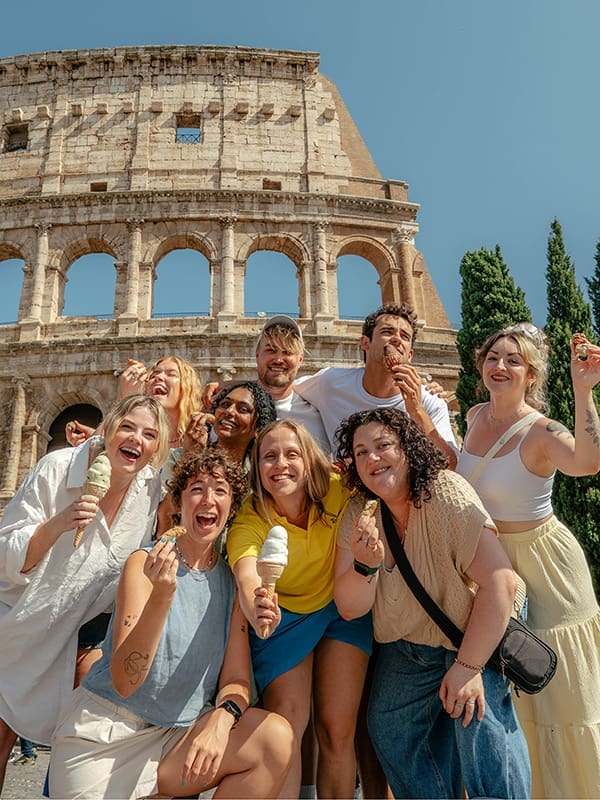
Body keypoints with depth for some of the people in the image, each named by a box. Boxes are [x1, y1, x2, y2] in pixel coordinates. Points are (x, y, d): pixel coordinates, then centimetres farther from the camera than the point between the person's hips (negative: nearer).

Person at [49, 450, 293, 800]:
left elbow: (236, 680, 0)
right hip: (106, 735, -3)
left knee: (276, 737, -18)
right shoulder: (146, 563, -12)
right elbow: (123, 683, -18)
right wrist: (161, 597, -32)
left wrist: (221, 718, -23)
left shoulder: (231, 582, 0)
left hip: (179, 734, 4)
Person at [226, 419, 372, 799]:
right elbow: (247, 579, -42)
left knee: (337, 729, -1)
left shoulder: (338, 492, -23)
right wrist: (258, 611, -64)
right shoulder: (248, 521, -24)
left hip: (342, 610, 1)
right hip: (285, 617, 0)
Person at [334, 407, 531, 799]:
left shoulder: (446, 495, -28)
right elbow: (350, 608, -13)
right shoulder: (358, 515, -13)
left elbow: (501, 582, -30)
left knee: (476, 720, -23)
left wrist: (469, 666, -28)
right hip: (406, 645, 5)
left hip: (477, 634, -4)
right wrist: (365, 565, -34)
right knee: (388, 728, 8)